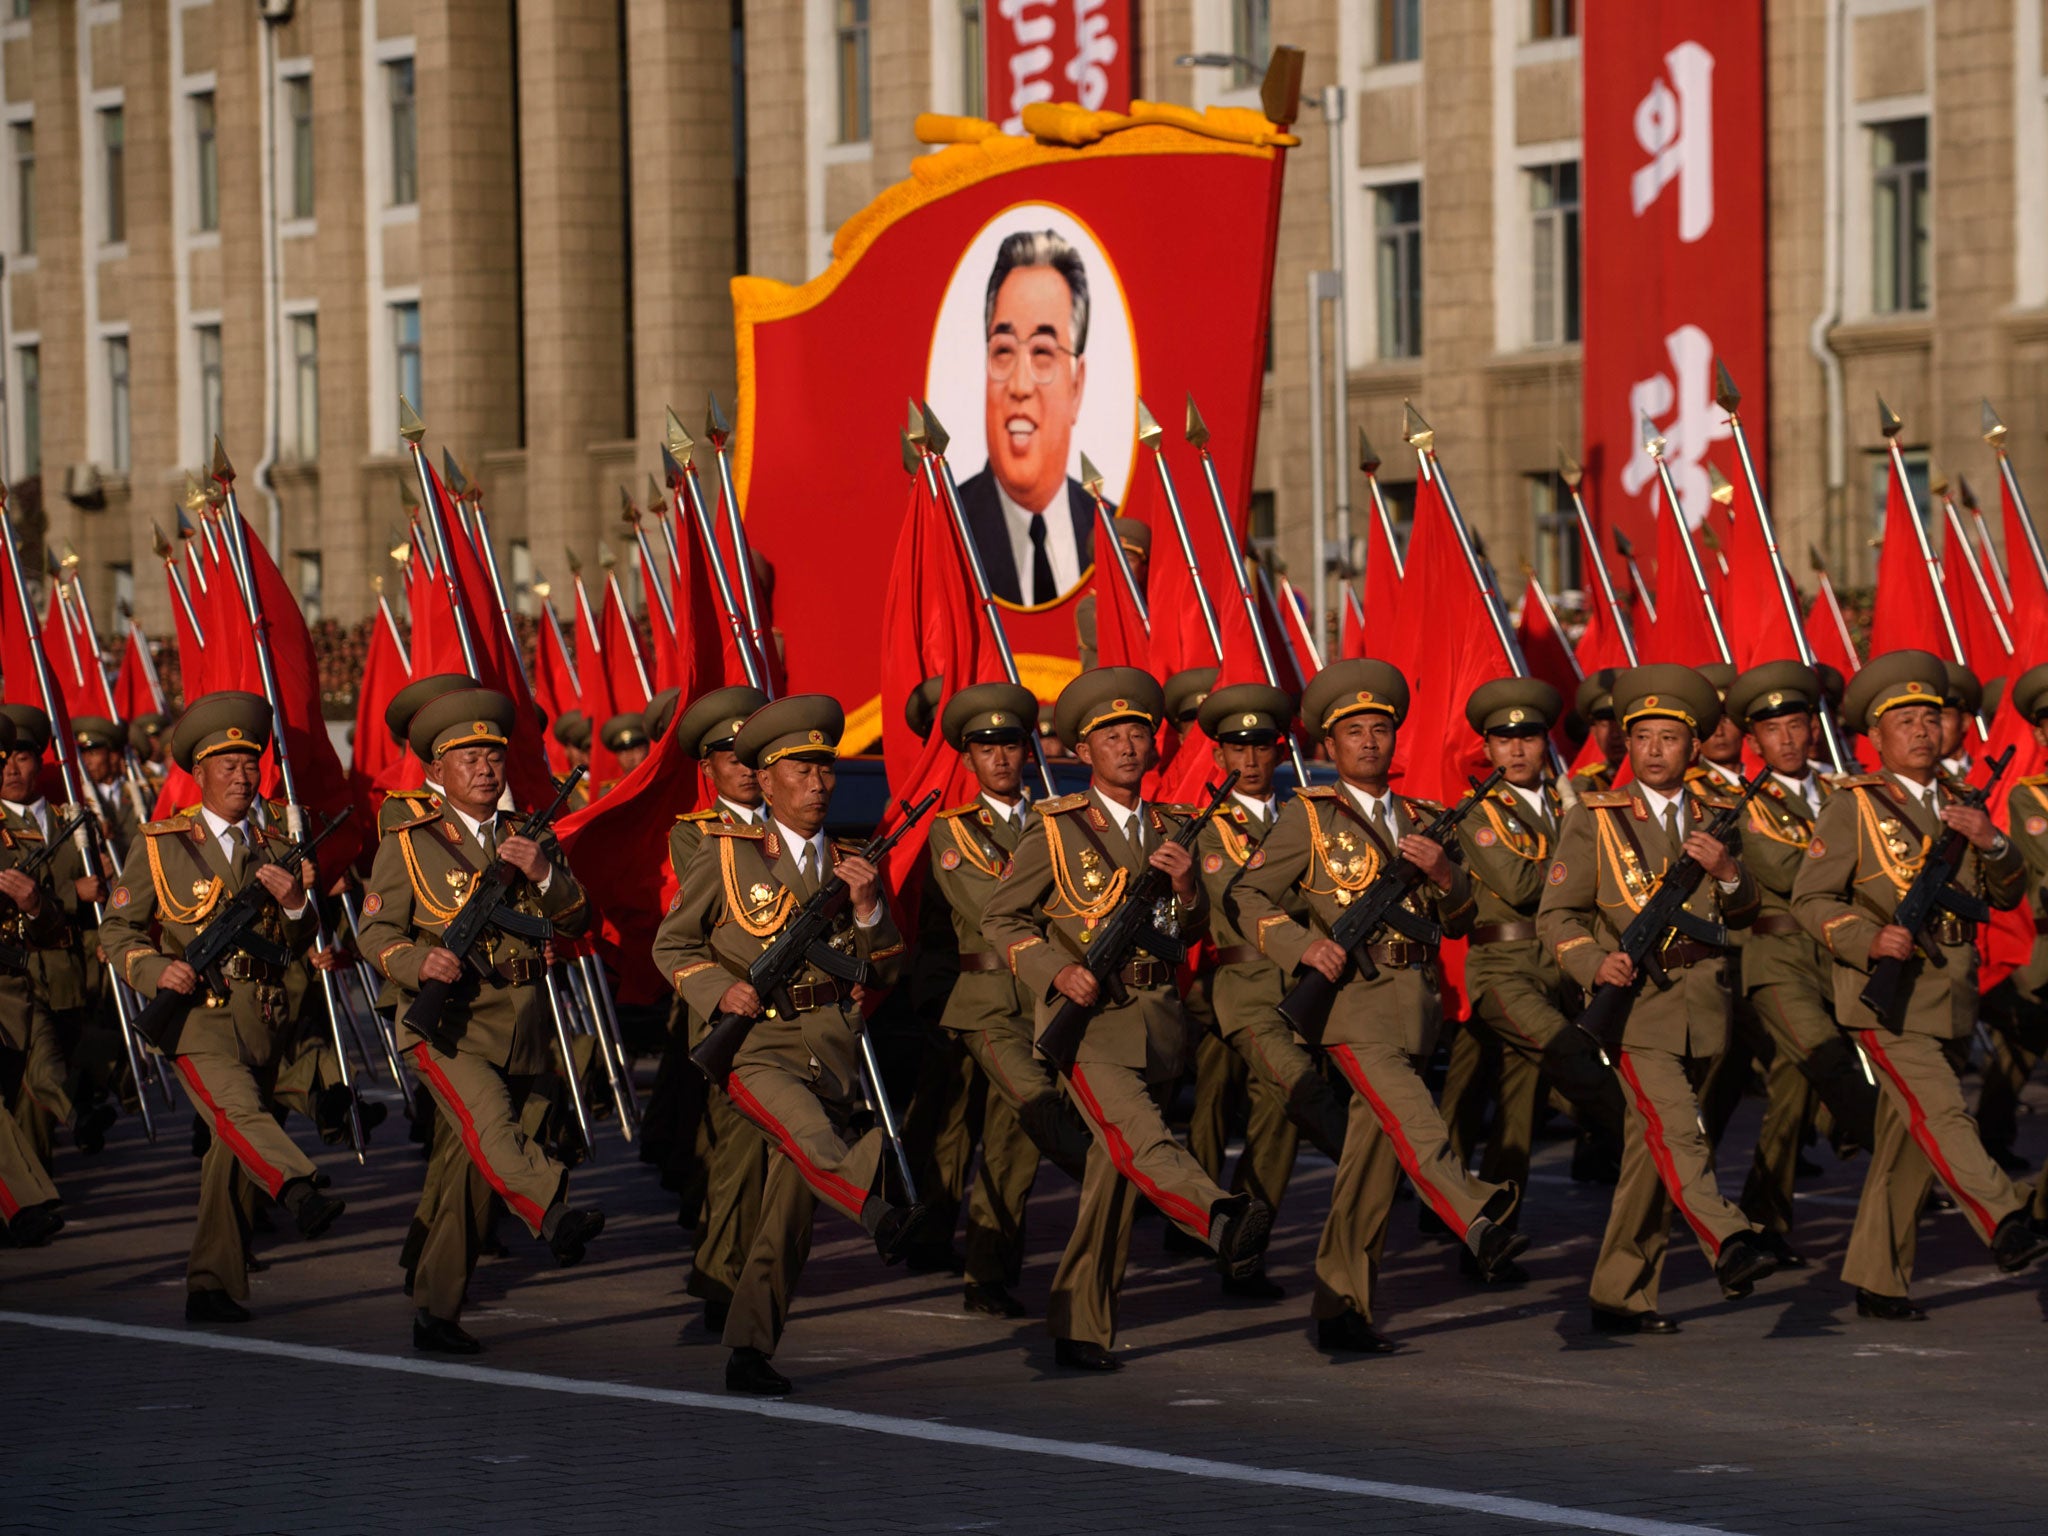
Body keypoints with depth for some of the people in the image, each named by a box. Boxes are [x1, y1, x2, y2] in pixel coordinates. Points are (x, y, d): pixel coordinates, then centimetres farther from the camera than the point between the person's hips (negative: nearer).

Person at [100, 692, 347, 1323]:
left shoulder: (274, 849, 16)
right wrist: (156, 970, -14)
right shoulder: (160, 846, 5)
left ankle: (212, 1286, 13)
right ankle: (300, 1192, -54)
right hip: (195, 1015, -4)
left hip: (260, 1017, 4)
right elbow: (116, 931, 5)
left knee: (232, 1151, 5)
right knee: (237, 1108, -30)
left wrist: (296, 904, -6)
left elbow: (296, 946, 16)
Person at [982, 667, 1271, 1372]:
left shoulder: (1170, 829, 15)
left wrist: (1186, 886, -4)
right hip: (1085, 1016, -5)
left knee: (1116, 1170, 3)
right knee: (1139, 1137, -28)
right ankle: (1222, 1221, -55)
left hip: (1154, 1015, 5)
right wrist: (1059, 971, -12)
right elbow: (999, 919, 3)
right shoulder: (1056, 829, 1)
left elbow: (1191, 931, 18)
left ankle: (1081, 1328, 10)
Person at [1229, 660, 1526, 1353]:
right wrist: (1304, 944, -14)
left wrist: (1445, 873, -3)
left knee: (1374, 1155, 4)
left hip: (1414, 1002, 5)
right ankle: (1480, 1223, -48)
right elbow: (1246, 898, 2)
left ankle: (1340, 1309, 10)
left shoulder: (1423, 821, 20)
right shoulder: (1308, 817, 5)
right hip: (1352, 997, -5)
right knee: (1413, 1120, -27)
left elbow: (1459, 923, 17)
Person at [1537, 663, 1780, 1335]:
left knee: (1652, 1147, 8)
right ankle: (1729, 1245, -38)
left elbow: (1744, 915, 16)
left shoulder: (1714, 819, 13)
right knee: (1677, 1130, -23)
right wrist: (1596, 963, -19)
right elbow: (1556, 915, 0)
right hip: (1634, 1002, -4)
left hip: (1699, 1005, 4)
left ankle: (1621, 1295, 14)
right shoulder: (1593, 820, 1)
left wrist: (1729, 871, -6)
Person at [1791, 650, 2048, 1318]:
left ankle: (1877, 1280, 14)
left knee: (1910, 1144, 7)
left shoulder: (1960, 805, 16)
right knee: (1941, 1115, -22)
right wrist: (1869, 939, -21)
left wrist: (1991, 843, -7)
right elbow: (1810, 898, -5)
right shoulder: (1854, 805, -1)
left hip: (1950, 1001, 6)